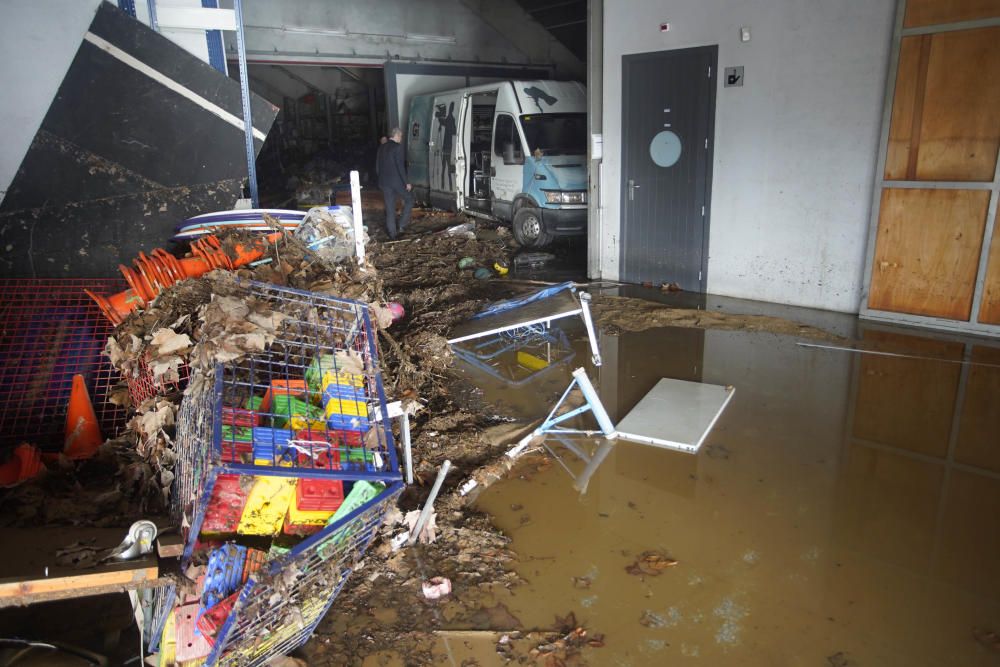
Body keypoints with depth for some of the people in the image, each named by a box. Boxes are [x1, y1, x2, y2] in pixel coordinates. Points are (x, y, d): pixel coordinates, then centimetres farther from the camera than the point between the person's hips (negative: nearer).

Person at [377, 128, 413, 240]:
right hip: (396, 181, -6)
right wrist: (406, 182, -12)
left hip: (384, 182, 6)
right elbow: (400, 166, -16)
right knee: (409, 199, 14)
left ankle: (392, 233, 12)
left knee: (389, 208, 9)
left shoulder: (382, 148, 11)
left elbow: (379, 166, 15)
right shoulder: (397, 147, -11)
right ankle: (401, 224, 6)